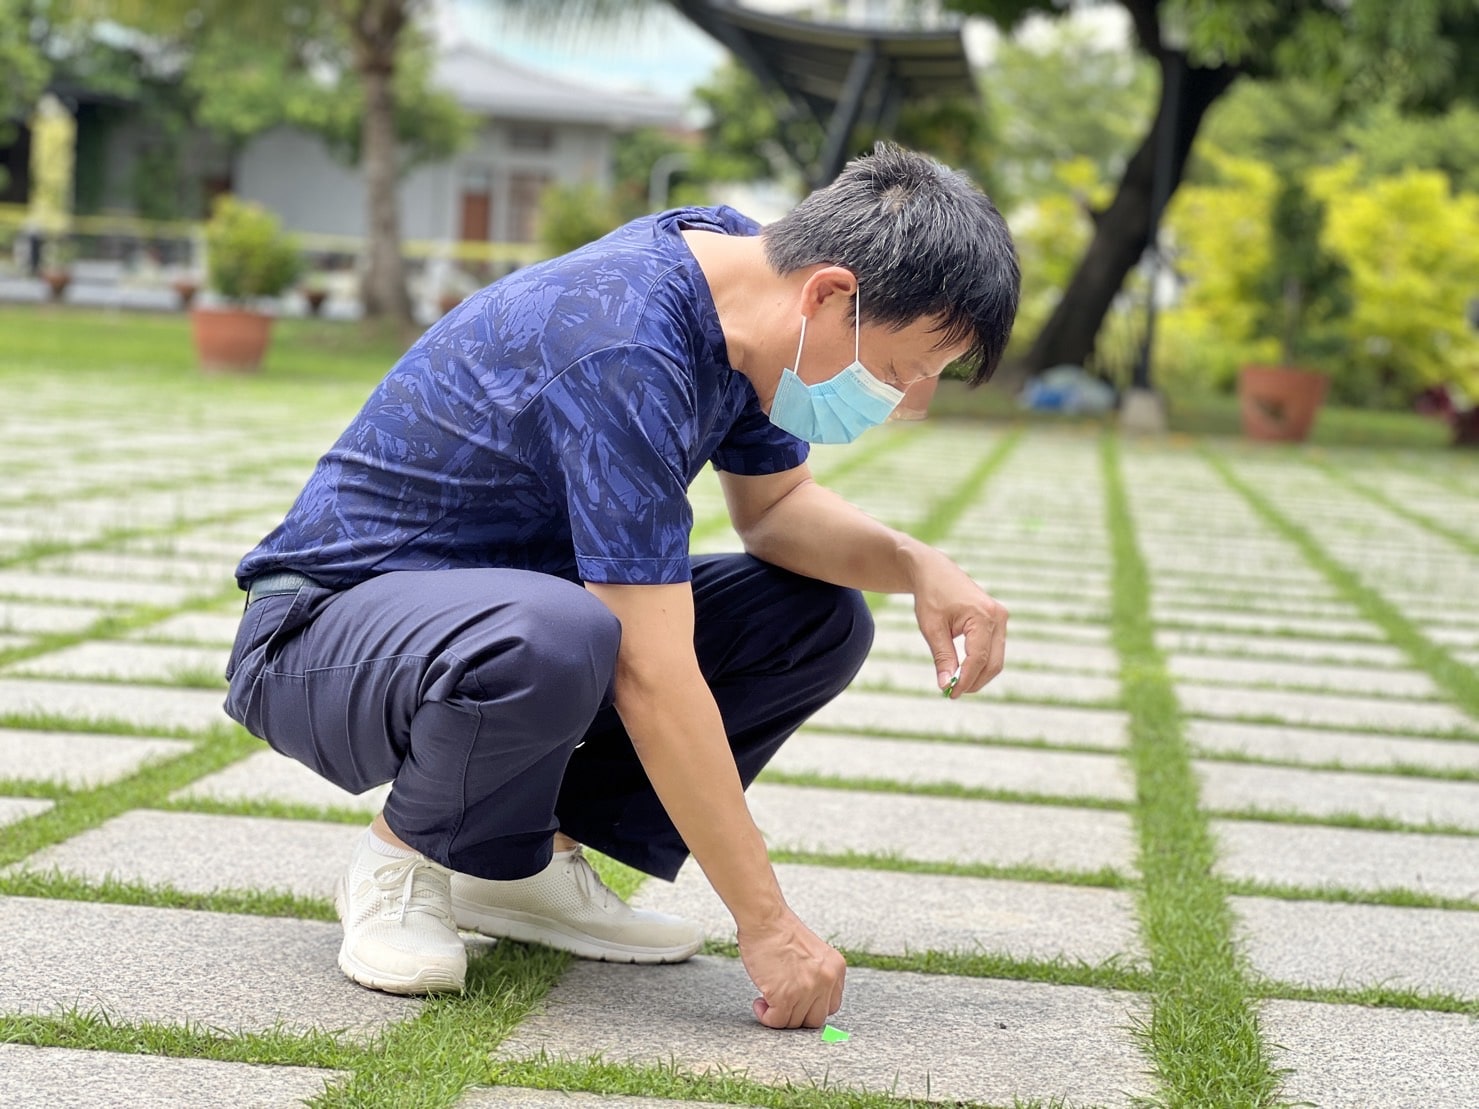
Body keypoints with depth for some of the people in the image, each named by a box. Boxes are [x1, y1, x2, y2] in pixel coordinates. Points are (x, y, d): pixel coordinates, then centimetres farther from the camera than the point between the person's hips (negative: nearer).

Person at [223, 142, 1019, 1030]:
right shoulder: (625, 355, -32)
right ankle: (408, 858, -9)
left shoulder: (740, 259, -4)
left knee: (821, 621, -1)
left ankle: (523, 864, 2)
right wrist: (768, 924, -29)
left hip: (510, 609, 9)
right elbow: (654, 678, -33)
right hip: (326, 635, -9)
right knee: (552, 641, -41)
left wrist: (916, 564, -12)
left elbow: (778, 507, 8)